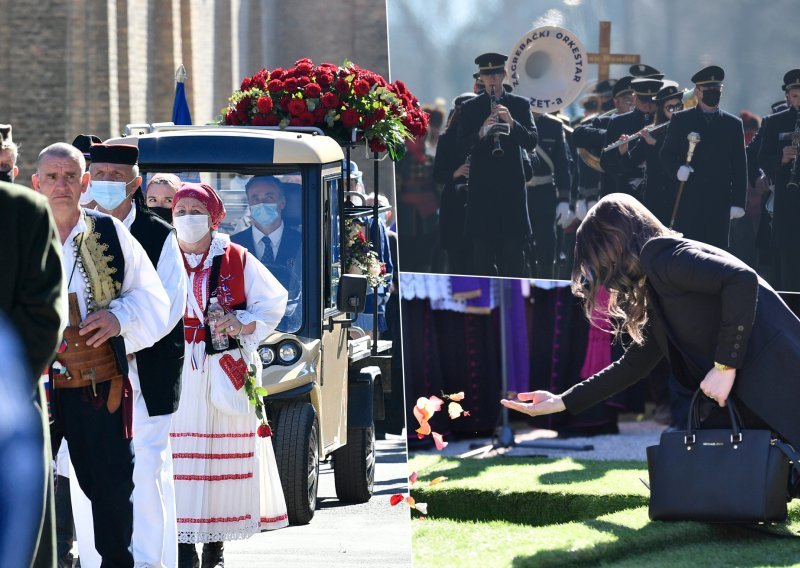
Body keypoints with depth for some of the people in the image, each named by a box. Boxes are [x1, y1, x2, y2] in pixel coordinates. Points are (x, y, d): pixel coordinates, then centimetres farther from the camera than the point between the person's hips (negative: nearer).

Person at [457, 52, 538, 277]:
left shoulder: (520, 105, 8)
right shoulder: (469, 108, 8)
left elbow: (531, 142, -2)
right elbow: (463, 148, 0)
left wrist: (512, 123, -19)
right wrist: (481, 132, -19)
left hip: (512, 188, 0)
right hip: (482, 189, 0)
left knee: (513, 252, -2)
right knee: (483, 253, 0)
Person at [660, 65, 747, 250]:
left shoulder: (733, 124, 11)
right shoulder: (680, 120, 9)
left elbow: (739, 166, 9)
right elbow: (667, 154, 9)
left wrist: (738, 202, 2)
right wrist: (677, 169, -14)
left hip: (720, 203, 1)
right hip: (688, 200, -1)